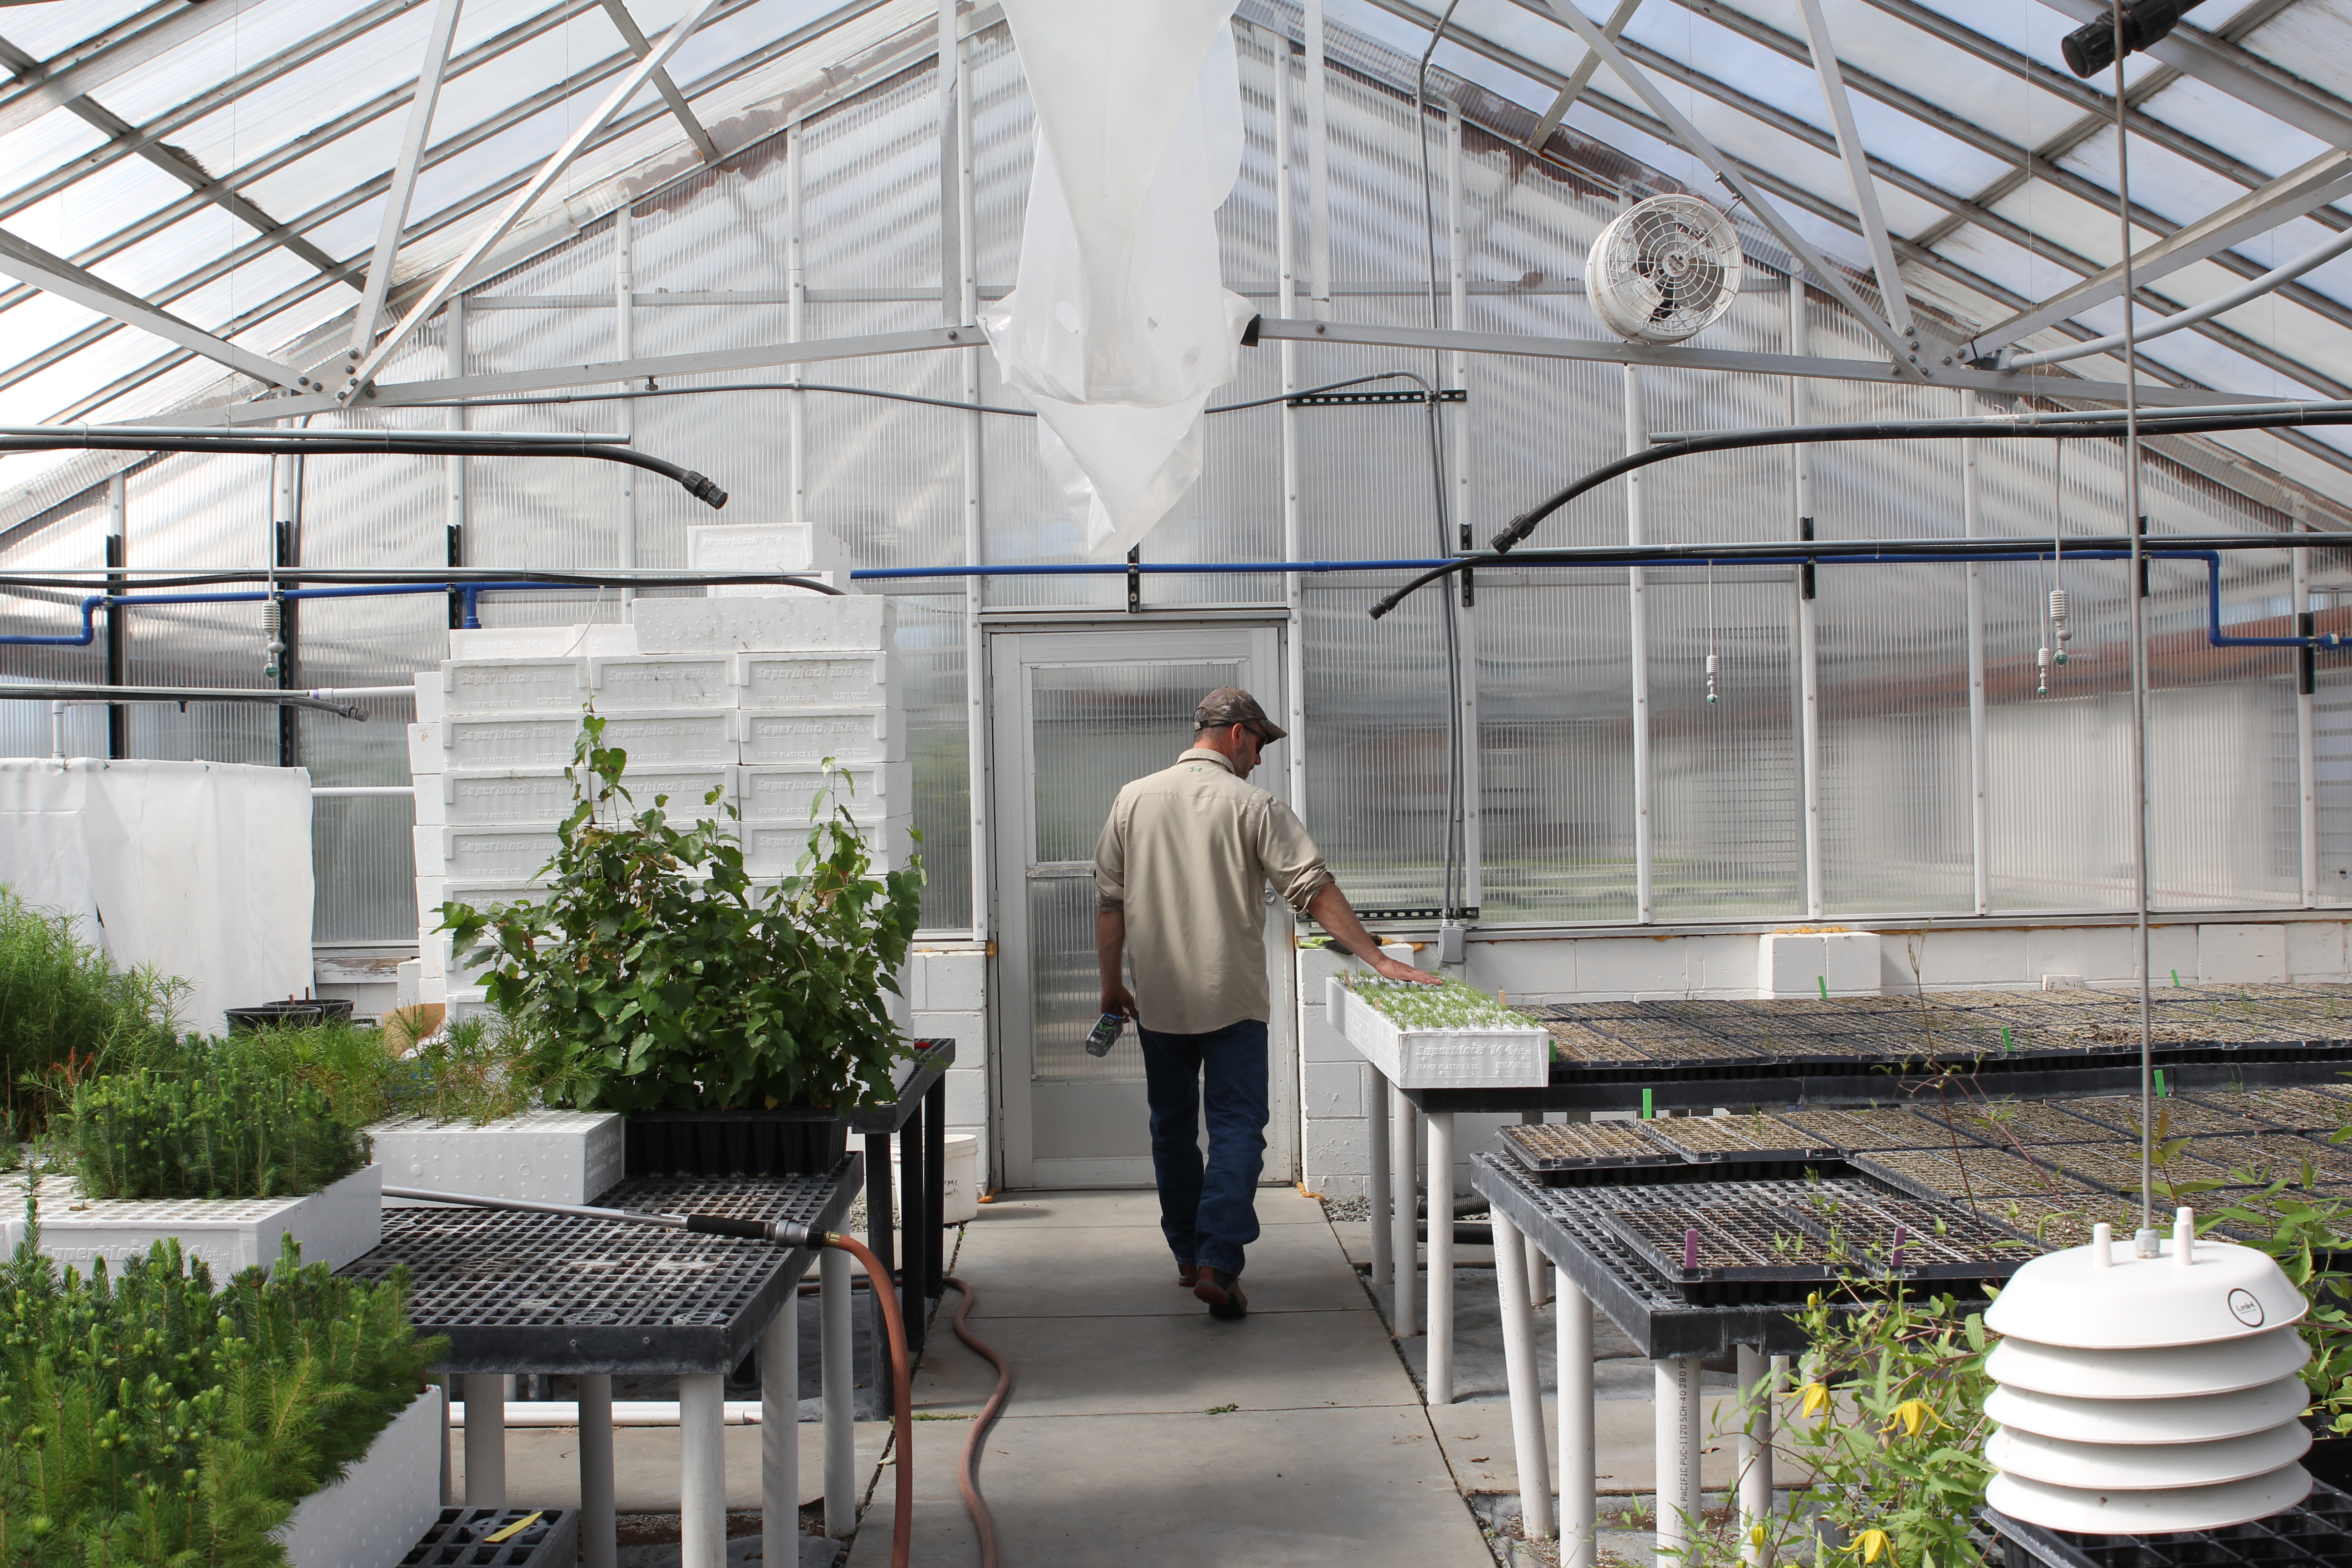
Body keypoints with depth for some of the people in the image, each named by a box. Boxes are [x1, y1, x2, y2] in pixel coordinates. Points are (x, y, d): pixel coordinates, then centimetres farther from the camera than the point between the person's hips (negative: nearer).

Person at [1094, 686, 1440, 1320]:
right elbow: (1315, 890, -11)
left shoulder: (1133, 800, 4)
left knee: (1172, 1125, 16)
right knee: (1236, 1127, -1)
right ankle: (1218, 1263, -14)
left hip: (1158, 1000, 4)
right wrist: (1378, 959, -8)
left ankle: (1188, 1255, 24)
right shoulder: (1252, 805, -7)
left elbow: (1109, 900, 7)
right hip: (1233, 1000, -4)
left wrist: (1111, 984, 15)